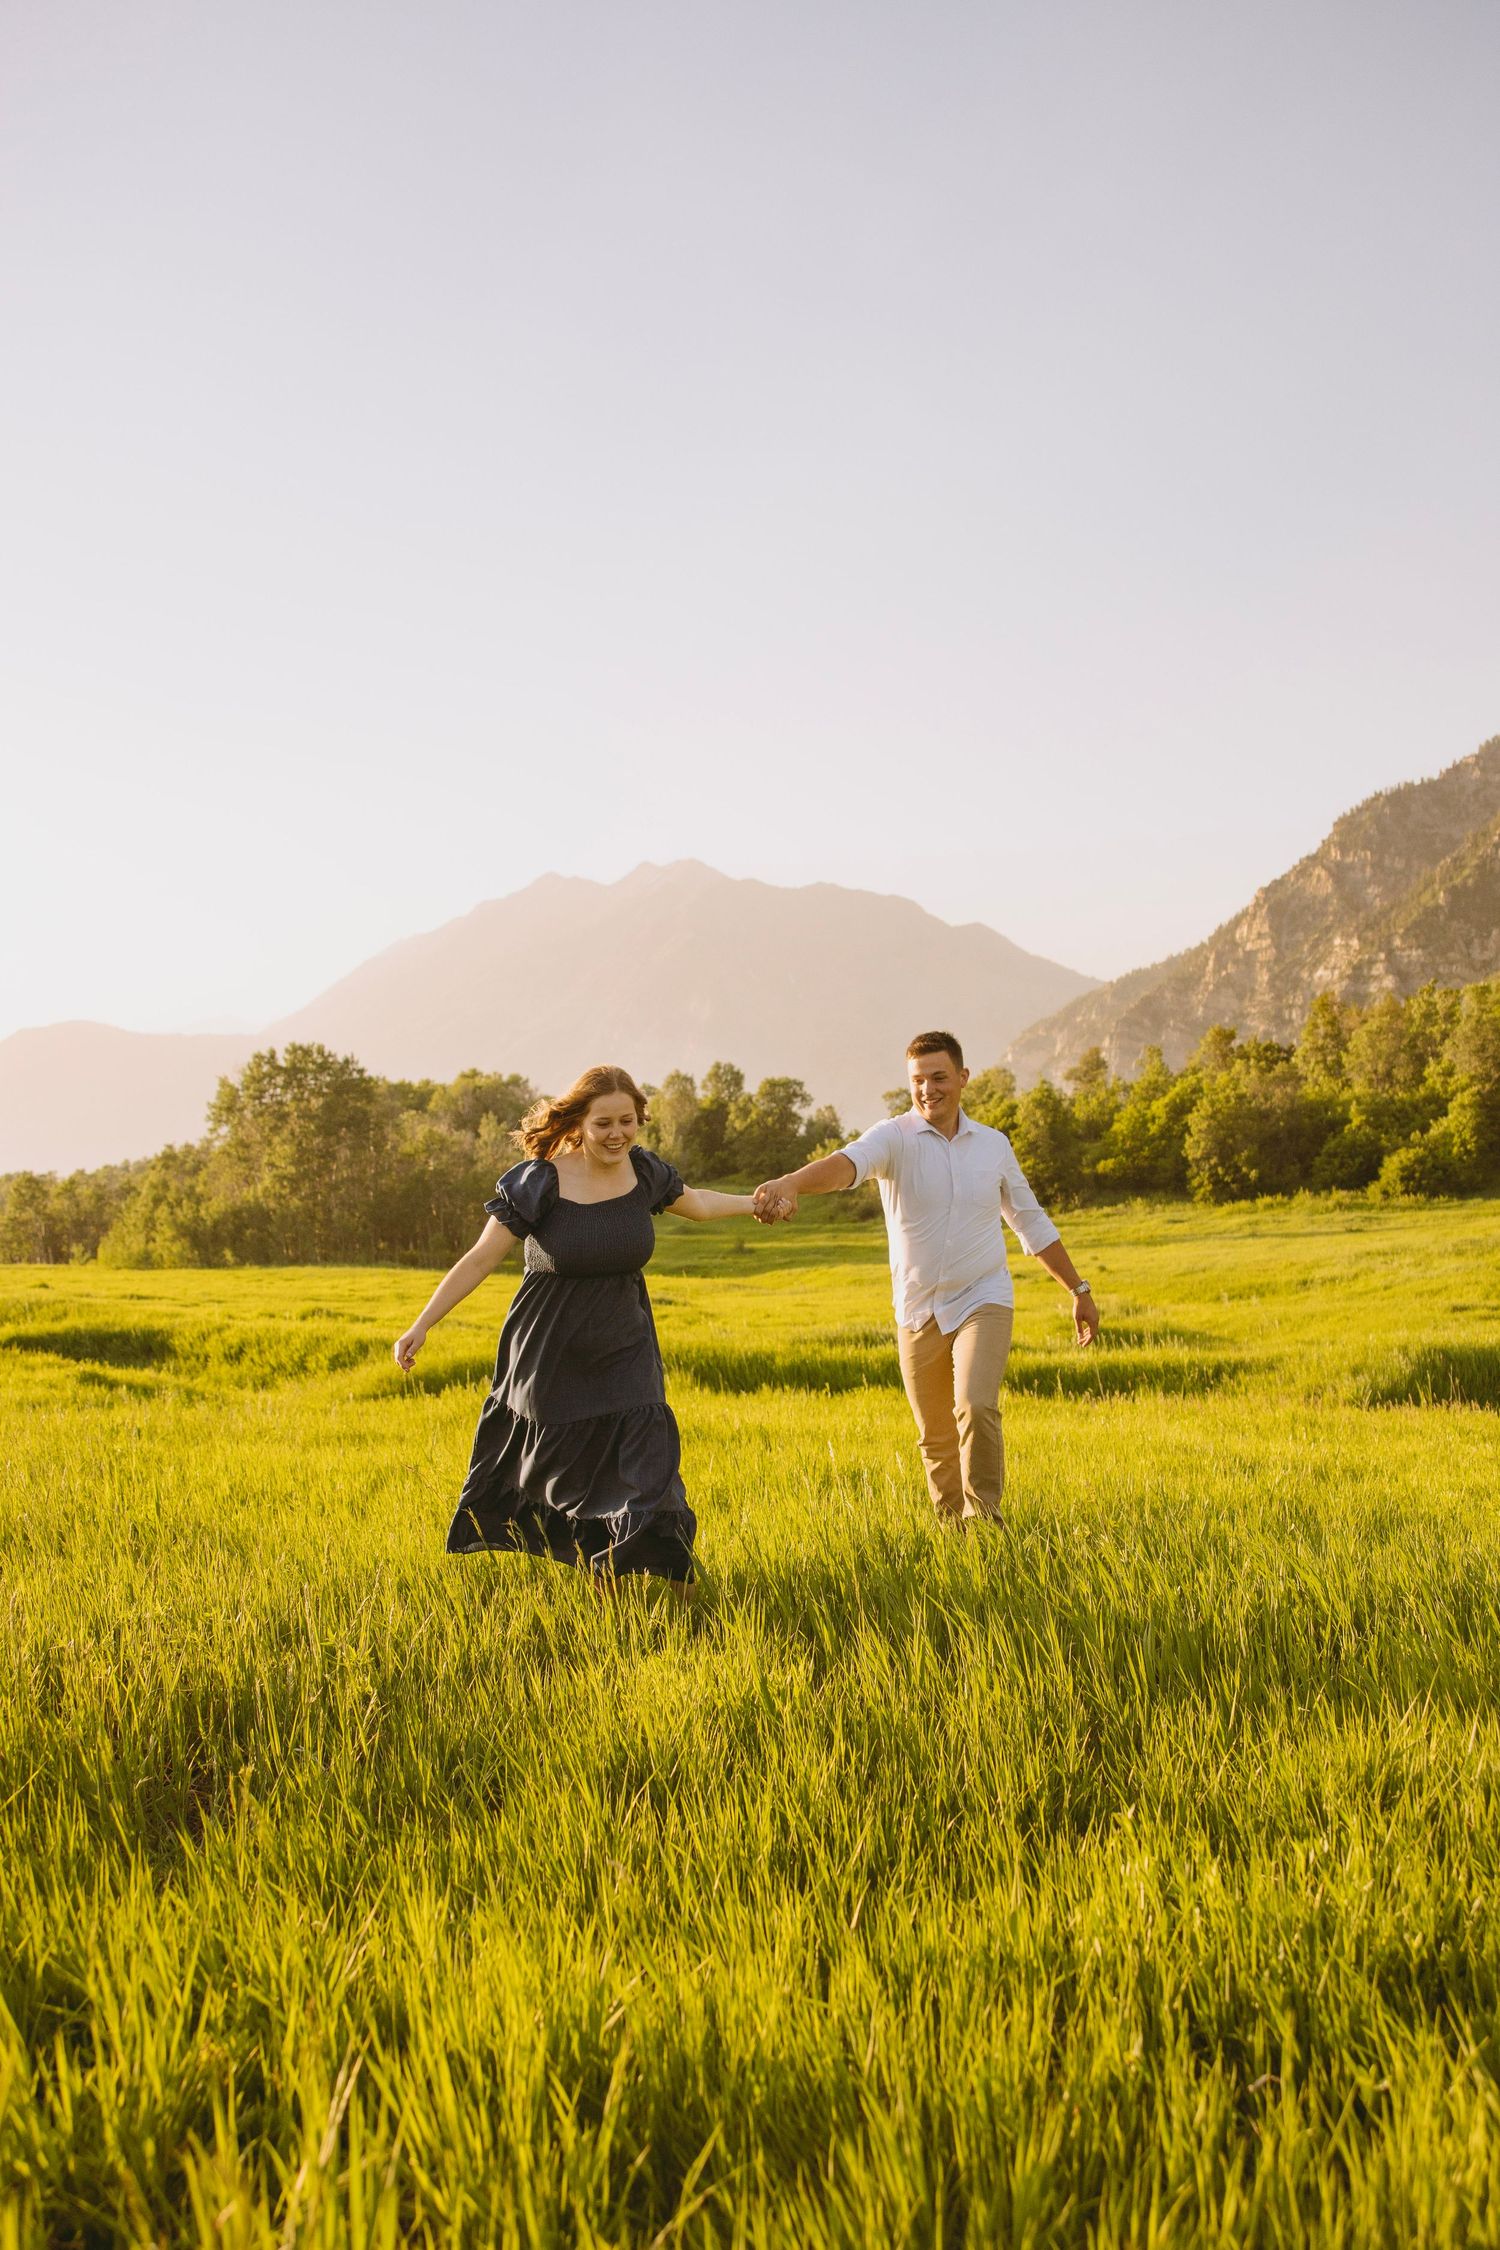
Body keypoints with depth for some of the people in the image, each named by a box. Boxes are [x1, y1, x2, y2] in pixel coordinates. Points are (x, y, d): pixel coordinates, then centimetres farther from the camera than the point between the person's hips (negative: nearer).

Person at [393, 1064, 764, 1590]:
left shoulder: (642, 1171, -5)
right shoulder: (539, 1182, -19)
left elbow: (697, 1202, 18)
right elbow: (479, 1259, -16)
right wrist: (421, 1325, -20)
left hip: (624, 1351, 3)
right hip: (551, 1353, -3)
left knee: (647, 1464, -5)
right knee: (548, 1466, 11)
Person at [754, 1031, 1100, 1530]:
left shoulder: (994, 1145, 3)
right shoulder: (894, 1137, -8)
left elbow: (1032, 1224, 15)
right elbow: (847, 1162, -31)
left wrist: (1079, 1289, 17)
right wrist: (790, 1182, -53)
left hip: (982, 1302, 0)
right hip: (918, 1313, 0)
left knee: (976, 1408, -23)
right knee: (936, 1438, 11)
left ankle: (984, 1521, -13)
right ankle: (952, 1530, 29)